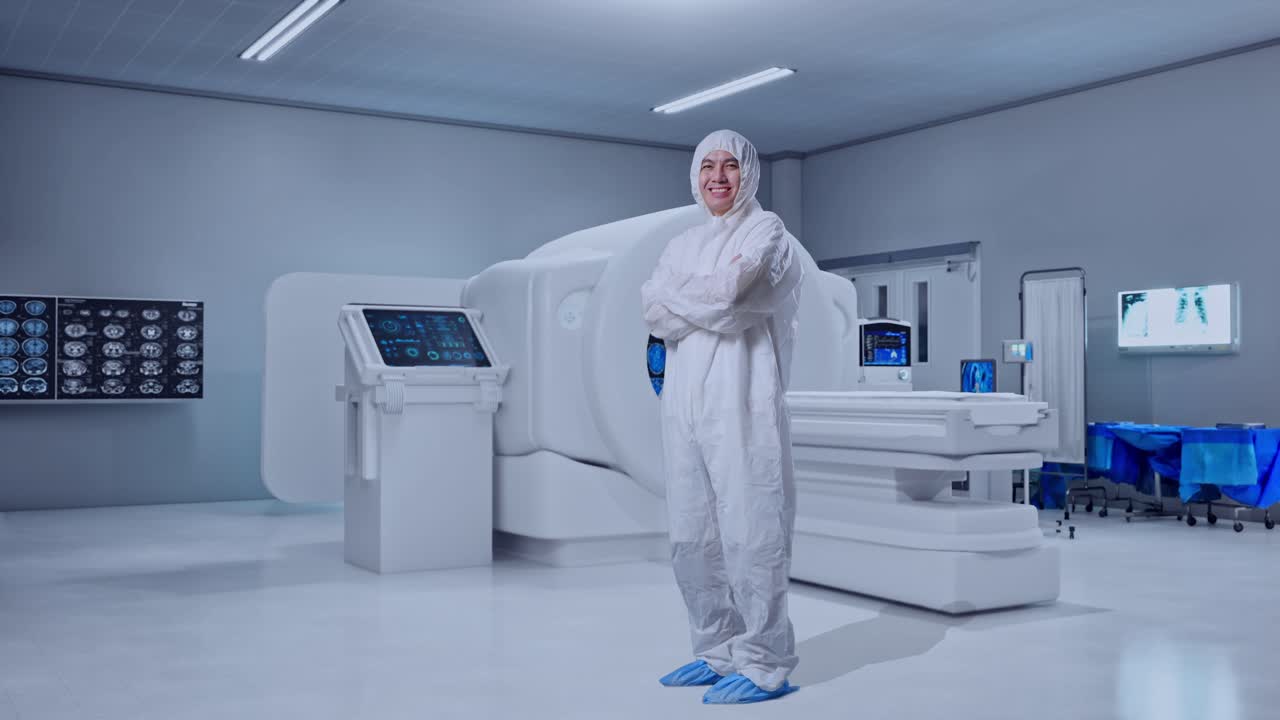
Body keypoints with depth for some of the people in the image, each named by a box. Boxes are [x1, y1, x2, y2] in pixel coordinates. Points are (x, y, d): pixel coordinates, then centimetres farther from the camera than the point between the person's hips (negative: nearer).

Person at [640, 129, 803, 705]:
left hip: (742, 404, -7)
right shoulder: (683, 244, 21)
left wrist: (677, 294, 3)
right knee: (692, 536, 9)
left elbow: (727, 292, -14)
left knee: (749, 531, -8)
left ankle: (764, 664, 0)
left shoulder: (766, 231, 2)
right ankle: (718, 651, 20)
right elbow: (652, 311, 5)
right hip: (685, 403, 7)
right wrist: (711, 298, -8)